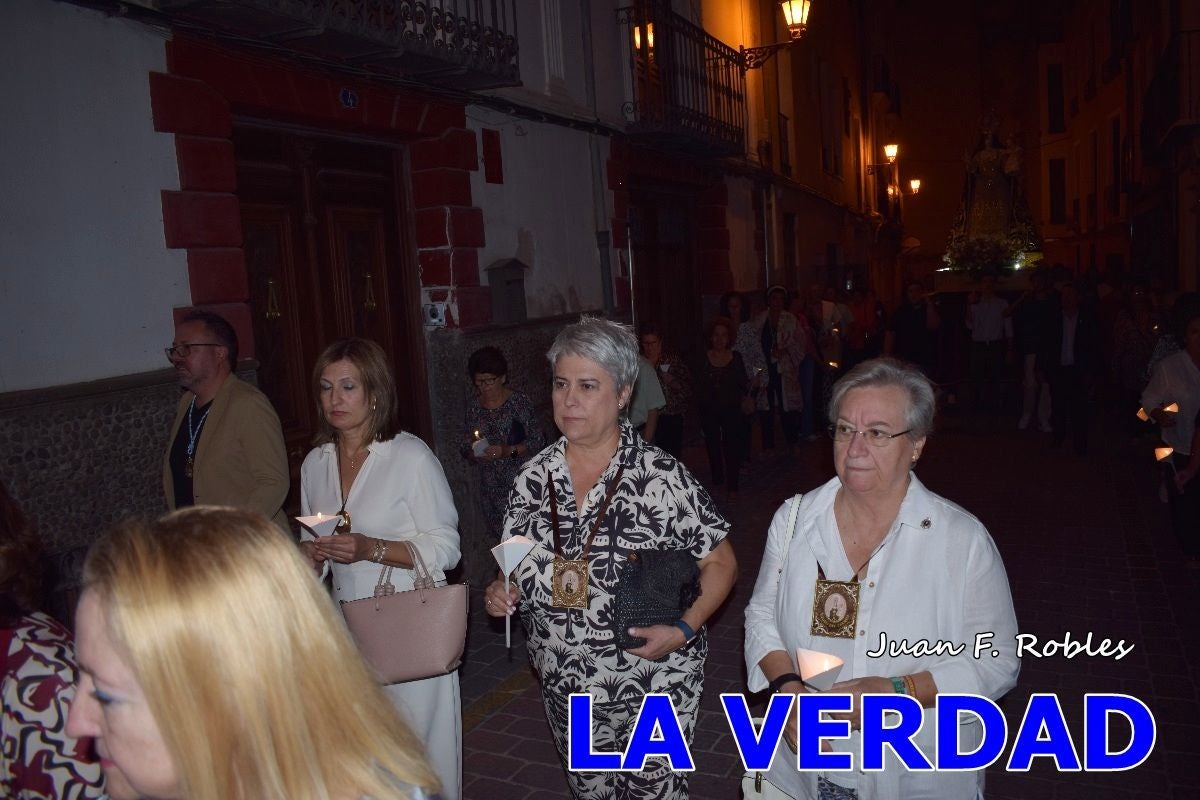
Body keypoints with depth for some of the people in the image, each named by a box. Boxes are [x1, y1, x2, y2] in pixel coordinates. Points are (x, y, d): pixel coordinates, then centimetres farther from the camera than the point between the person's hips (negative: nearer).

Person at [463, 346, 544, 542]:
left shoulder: (519, 401, -5)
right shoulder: (474, 407, 8)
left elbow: (537, 441, -6)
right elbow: (468, 447, 15)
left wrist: (509, 450, -18)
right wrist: (475, 453, -6)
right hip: (490, 485, 4)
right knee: (500, 538, 3)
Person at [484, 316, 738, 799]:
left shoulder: (662, 477, -16)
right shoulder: (534, 478, -4)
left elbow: (720, 564, -8)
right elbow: (517, 569, 10)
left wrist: (683, 630, -21)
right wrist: (502, 595, -10)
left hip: (653, 689, -4)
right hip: (565, 689, 4)